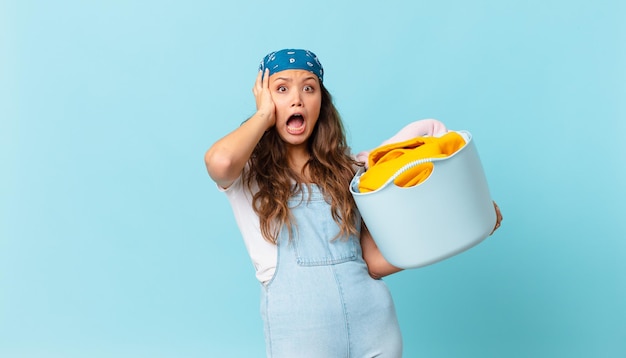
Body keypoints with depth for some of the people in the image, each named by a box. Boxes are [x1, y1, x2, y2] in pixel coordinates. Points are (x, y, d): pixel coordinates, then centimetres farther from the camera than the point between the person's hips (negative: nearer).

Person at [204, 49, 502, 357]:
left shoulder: (347, 170, 10)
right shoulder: (249, 173, 0)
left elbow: (374, 262, 7)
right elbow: (219, 160, -27)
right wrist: (264, 114, -7)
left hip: (373, 320, 3)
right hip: (299, 329, -3)